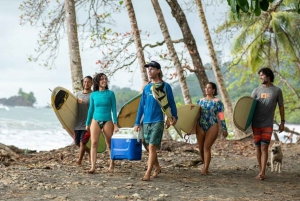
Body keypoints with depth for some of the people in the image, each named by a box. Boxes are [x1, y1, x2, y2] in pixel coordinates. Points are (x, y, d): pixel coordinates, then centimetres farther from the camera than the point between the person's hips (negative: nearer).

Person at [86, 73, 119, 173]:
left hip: (107, 121, -2)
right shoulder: (93, 95, 5)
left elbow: (114, 109, 0)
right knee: (94, 143, -8)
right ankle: (93, 167, -10)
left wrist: (115, 123, -6)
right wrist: (87, 123, 14)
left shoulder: (110, 93, -1)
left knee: (110, 144, 7)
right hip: (95, 121, 2)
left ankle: (112, 165, 21)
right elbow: (91, 109, 13)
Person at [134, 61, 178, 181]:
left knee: (152, 147, -12)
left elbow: (171, 103, 5)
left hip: (157, 122, -5)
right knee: (150, 148, 11)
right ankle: (157, 168, 29)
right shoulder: (146, 88, 12)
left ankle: (148, 173, -13)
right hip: (146, 122, 5)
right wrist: (137, 123, 11)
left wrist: (174, 117, -4)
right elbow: (141, 106, 14)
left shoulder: (165, 86, -1)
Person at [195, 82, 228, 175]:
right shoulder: (200, 101, 12)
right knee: (201, 148, 6)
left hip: (212, 127, -4)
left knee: (207, 147, -10)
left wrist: (224, 130, -3)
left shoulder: (217, 102, 0)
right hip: (200, 127, 4)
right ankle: (205, 165, 26)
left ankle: (206, 169, -6)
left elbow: (221, 116, -2)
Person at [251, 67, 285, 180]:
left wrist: (282, 122, 7)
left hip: (267, 124, -3)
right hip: (256, 124, 3)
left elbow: (281, 106, 10)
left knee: (264, 147, -11)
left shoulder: (277, 91, 3)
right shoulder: (257, 90, 6)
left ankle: (262, 173, -15)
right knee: (258, 147, 6)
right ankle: (261, 171, 15)